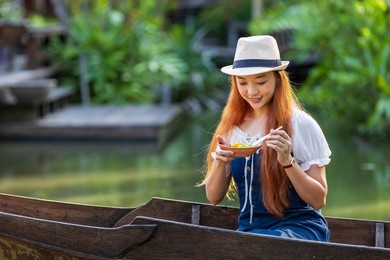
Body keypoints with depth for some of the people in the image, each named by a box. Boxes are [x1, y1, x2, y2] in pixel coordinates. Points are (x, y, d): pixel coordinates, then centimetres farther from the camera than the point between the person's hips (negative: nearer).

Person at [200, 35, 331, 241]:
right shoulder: (232, 127, 10)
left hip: (299, 226, -4)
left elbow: (318, 200, -4)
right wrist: (220, 163, -10)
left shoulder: (301, 124, -4)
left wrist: (287, 161, -19)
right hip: (249, 228, 4)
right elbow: (214, 197, 10)